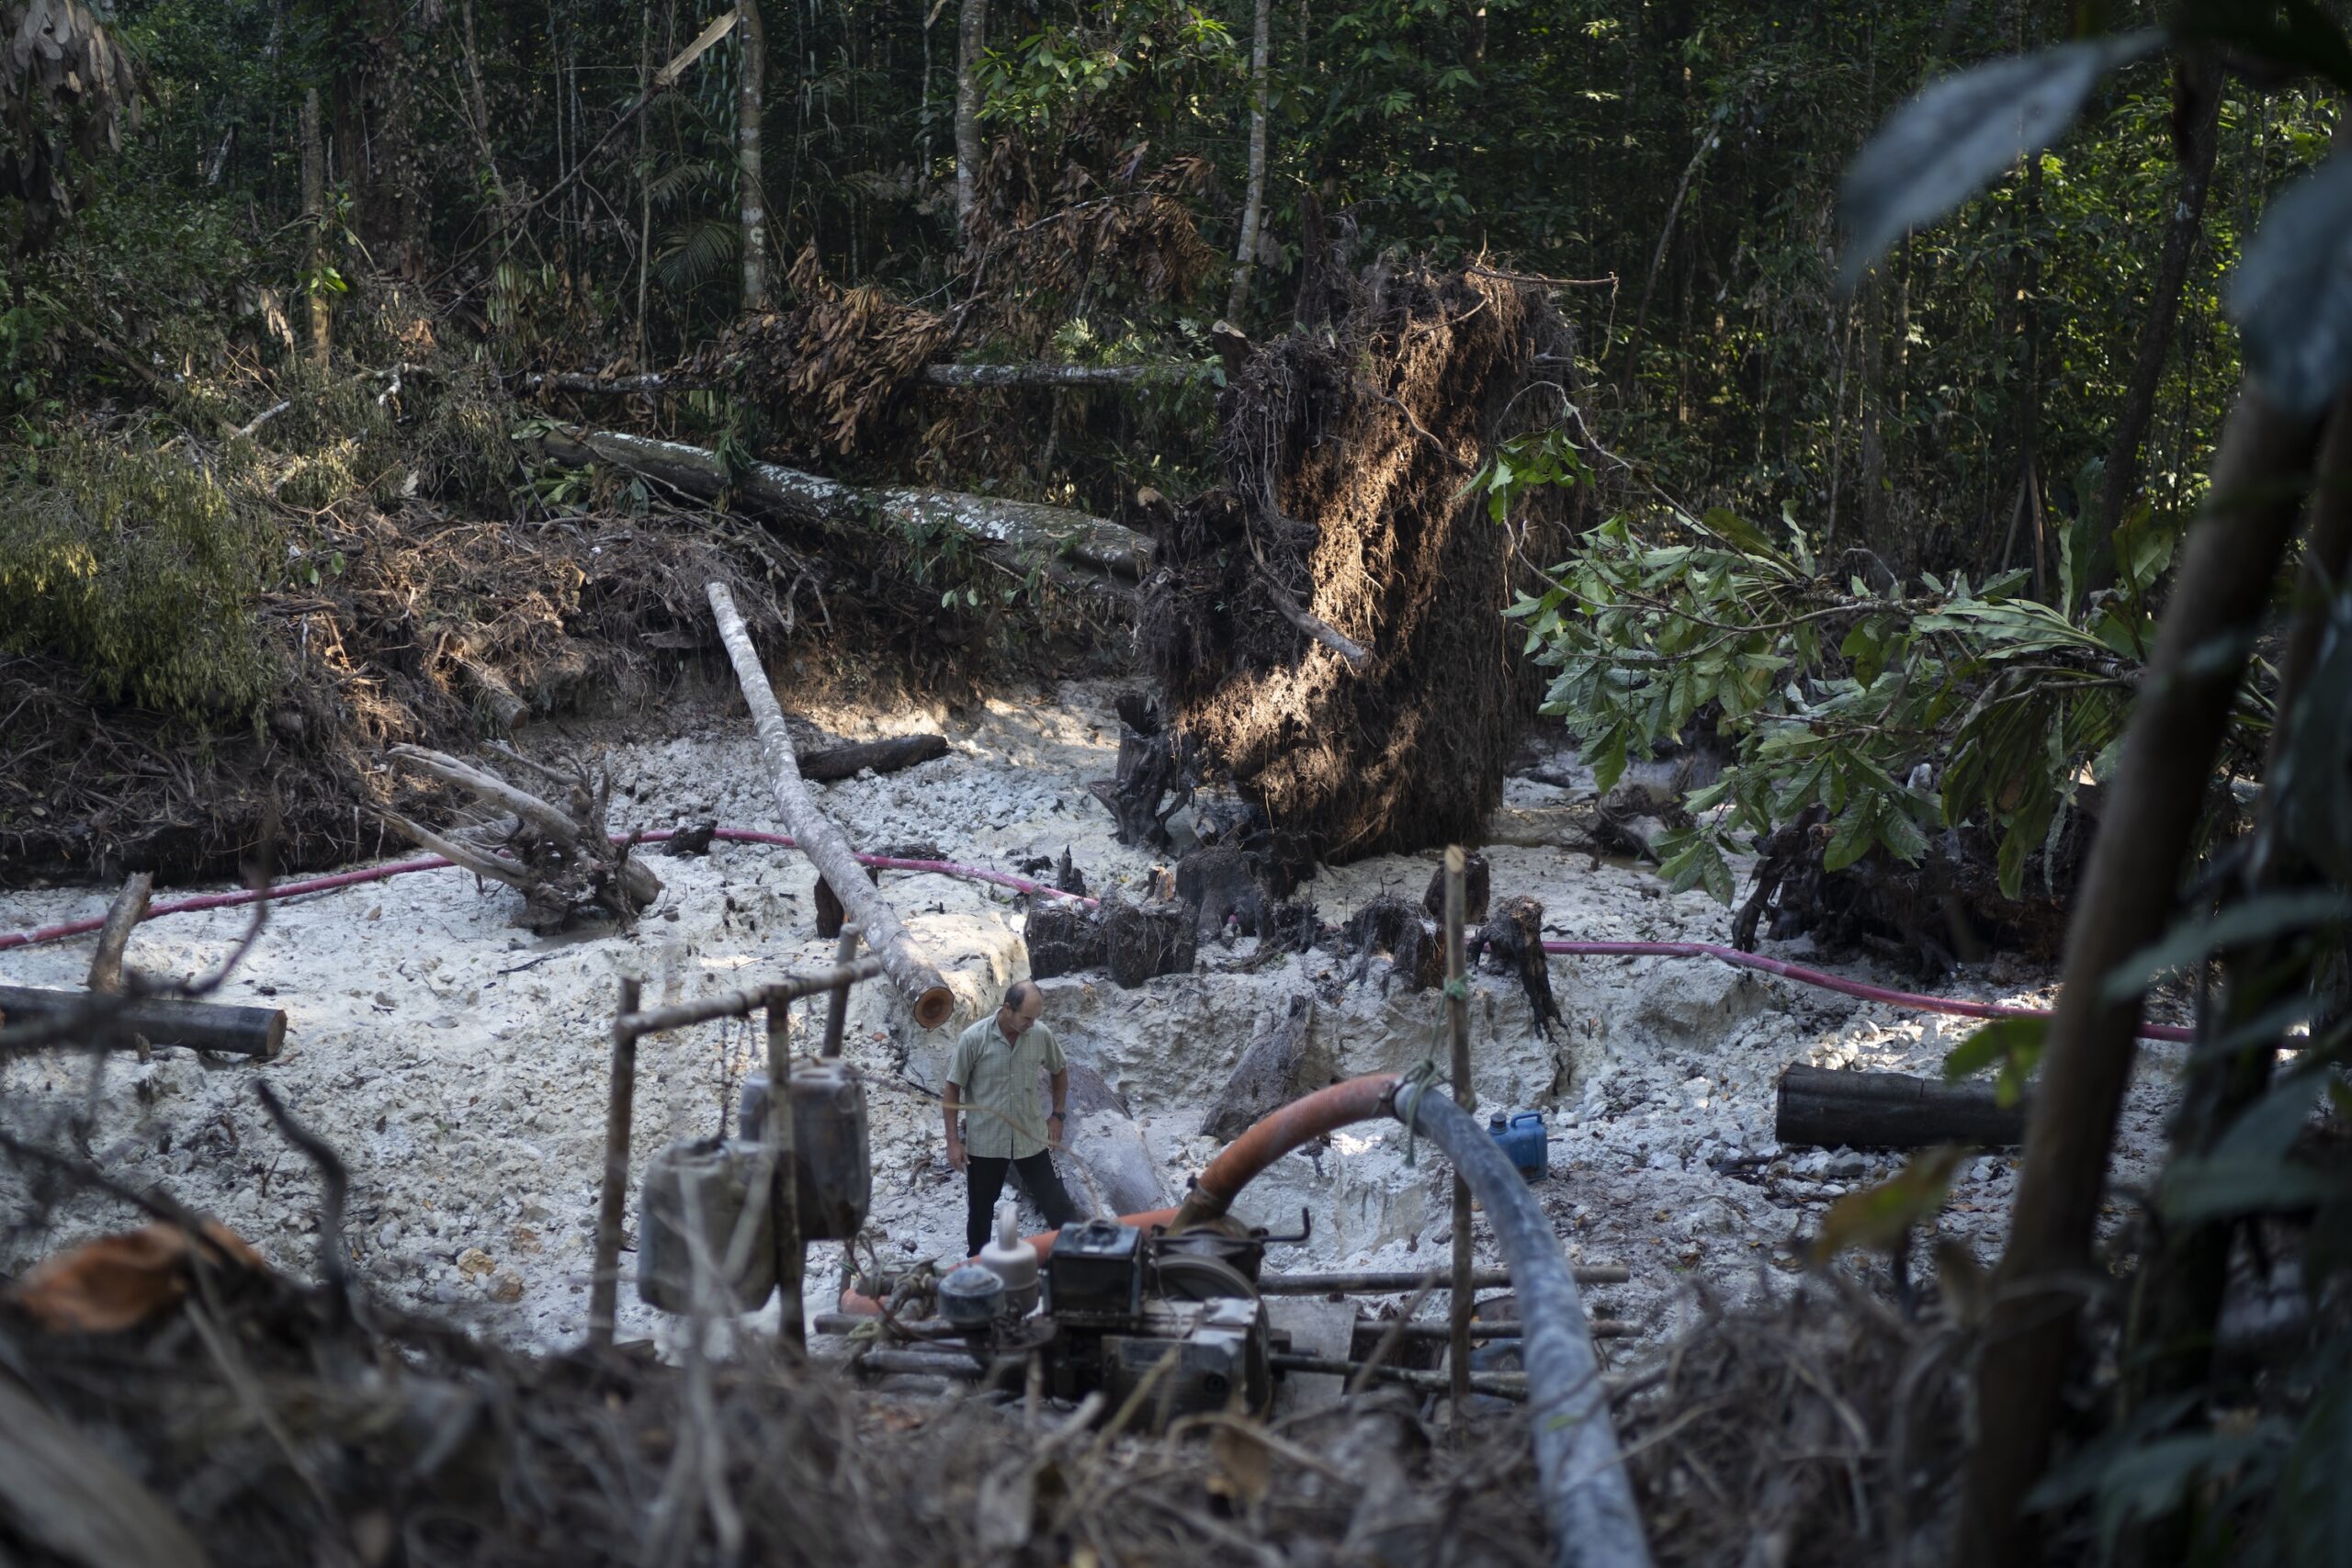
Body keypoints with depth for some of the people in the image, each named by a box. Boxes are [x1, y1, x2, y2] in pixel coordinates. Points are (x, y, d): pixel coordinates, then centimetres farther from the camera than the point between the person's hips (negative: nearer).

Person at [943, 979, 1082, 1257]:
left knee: (1058, 1205, 2)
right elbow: (953, 1090, -8)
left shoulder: (1041, 1035, -9)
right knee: (980, 1212, 14)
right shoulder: (973, 1039, -17)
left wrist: (1057, 1115, 7)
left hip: (1031, 1139, 2)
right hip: (984, 1143, -2)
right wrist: (953, 1140, -8)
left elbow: (1059, 1071, 12)